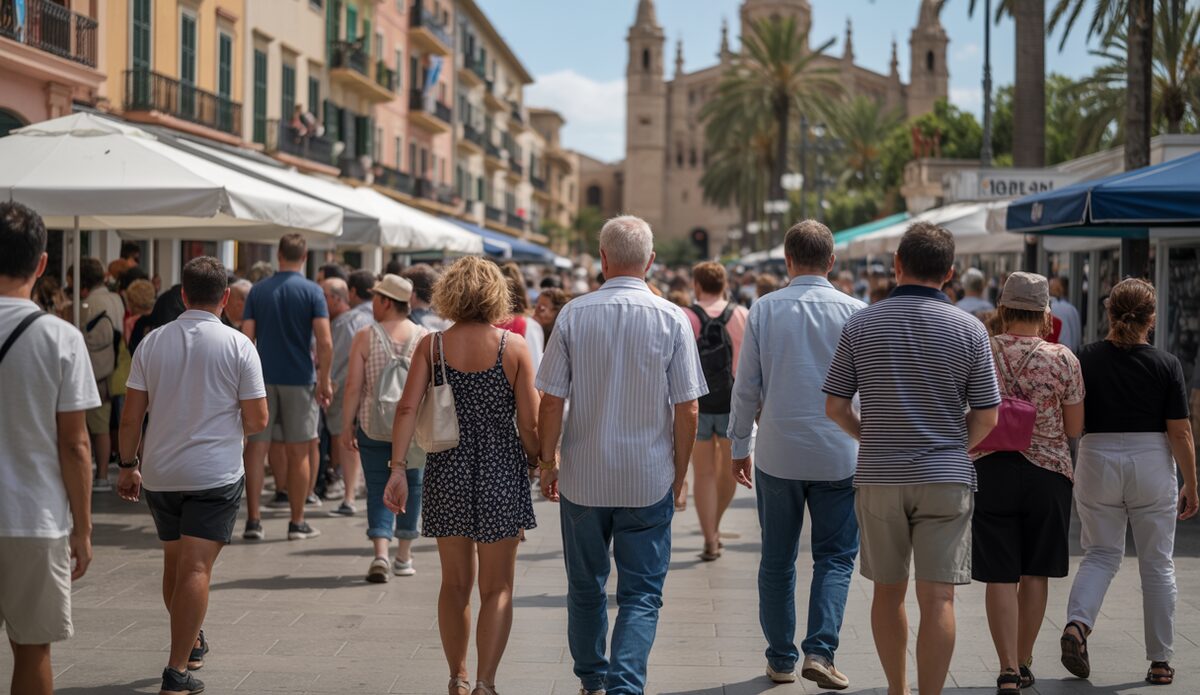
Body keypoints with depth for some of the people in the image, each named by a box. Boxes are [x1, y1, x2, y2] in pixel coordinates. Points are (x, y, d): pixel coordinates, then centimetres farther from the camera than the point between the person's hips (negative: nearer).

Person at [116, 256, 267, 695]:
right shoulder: (238, 346, -7)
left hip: (158, 473, 4)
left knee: (174, 562, 19)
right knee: (196, 568, -5)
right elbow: (256, 420, -6)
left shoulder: (152, 342, 1)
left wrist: (128, 465, 14)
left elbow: (131, 416, 2)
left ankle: (192, 642, 36)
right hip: (215, 474, -4)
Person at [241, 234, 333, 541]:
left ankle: (253, 520, 0)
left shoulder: (258, 290, 4)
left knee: (256, 448, 4)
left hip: (262, 378, 2)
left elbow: (246, 338, 1)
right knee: (298, 452, 6)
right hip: (299, 379, -2)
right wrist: (324, 381, -4)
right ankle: (297, 523, 10)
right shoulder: (311, 291, -4)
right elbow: (325, 342, -12)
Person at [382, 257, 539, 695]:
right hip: (501, 475, -2)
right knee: (497, 587, 7)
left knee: (455, 584, 17)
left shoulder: (432, 345, -1)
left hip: (447, 475, 2)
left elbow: (407, 408, -10)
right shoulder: (513, 346, -6)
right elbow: (529, 424, -7)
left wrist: (398, 469, -10)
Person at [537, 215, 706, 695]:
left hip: (583, 476, 1)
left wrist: (548, 460, 10)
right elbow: (688, 410, -5)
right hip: (649, 478, -1)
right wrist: (679, 473, 8)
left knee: (585, 588, 18)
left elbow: (551, 402, -4)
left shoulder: (573, 315, -5)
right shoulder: (672, 319, -6)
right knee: (641, 593, 5)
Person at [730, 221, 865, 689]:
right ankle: (820, 650, -8)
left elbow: (746, 387, 0)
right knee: (835, 556, 7)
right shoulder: (854, 312, -4)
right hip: (838, 455, -1)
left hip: (777, 453, 1)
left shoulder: (764, 310, -2)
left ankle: (781, 659, 17)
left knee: (777, 560, 12)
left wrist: (741, 444, 11)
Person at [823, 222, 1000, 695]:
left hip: (878, 478, 2)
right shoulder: (968, 329, -4)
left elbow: (835, 406, 1)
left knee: (888, 591, 15)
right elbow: (986, 416, -3)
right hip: (945, 479, -2)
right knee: (937, 598, -1)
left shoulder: (860, 326, -1)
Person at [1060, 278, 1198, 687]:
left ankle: (1077, 623, -12)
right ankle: (1160, 662, 14)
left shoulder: (1085, 359, -4)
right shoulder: (1166, 365, -7)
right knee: (1157, 564, 9)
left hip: (1097, 462, 1)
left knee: (1100, 554, 14)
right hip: (1152, 466, -1)